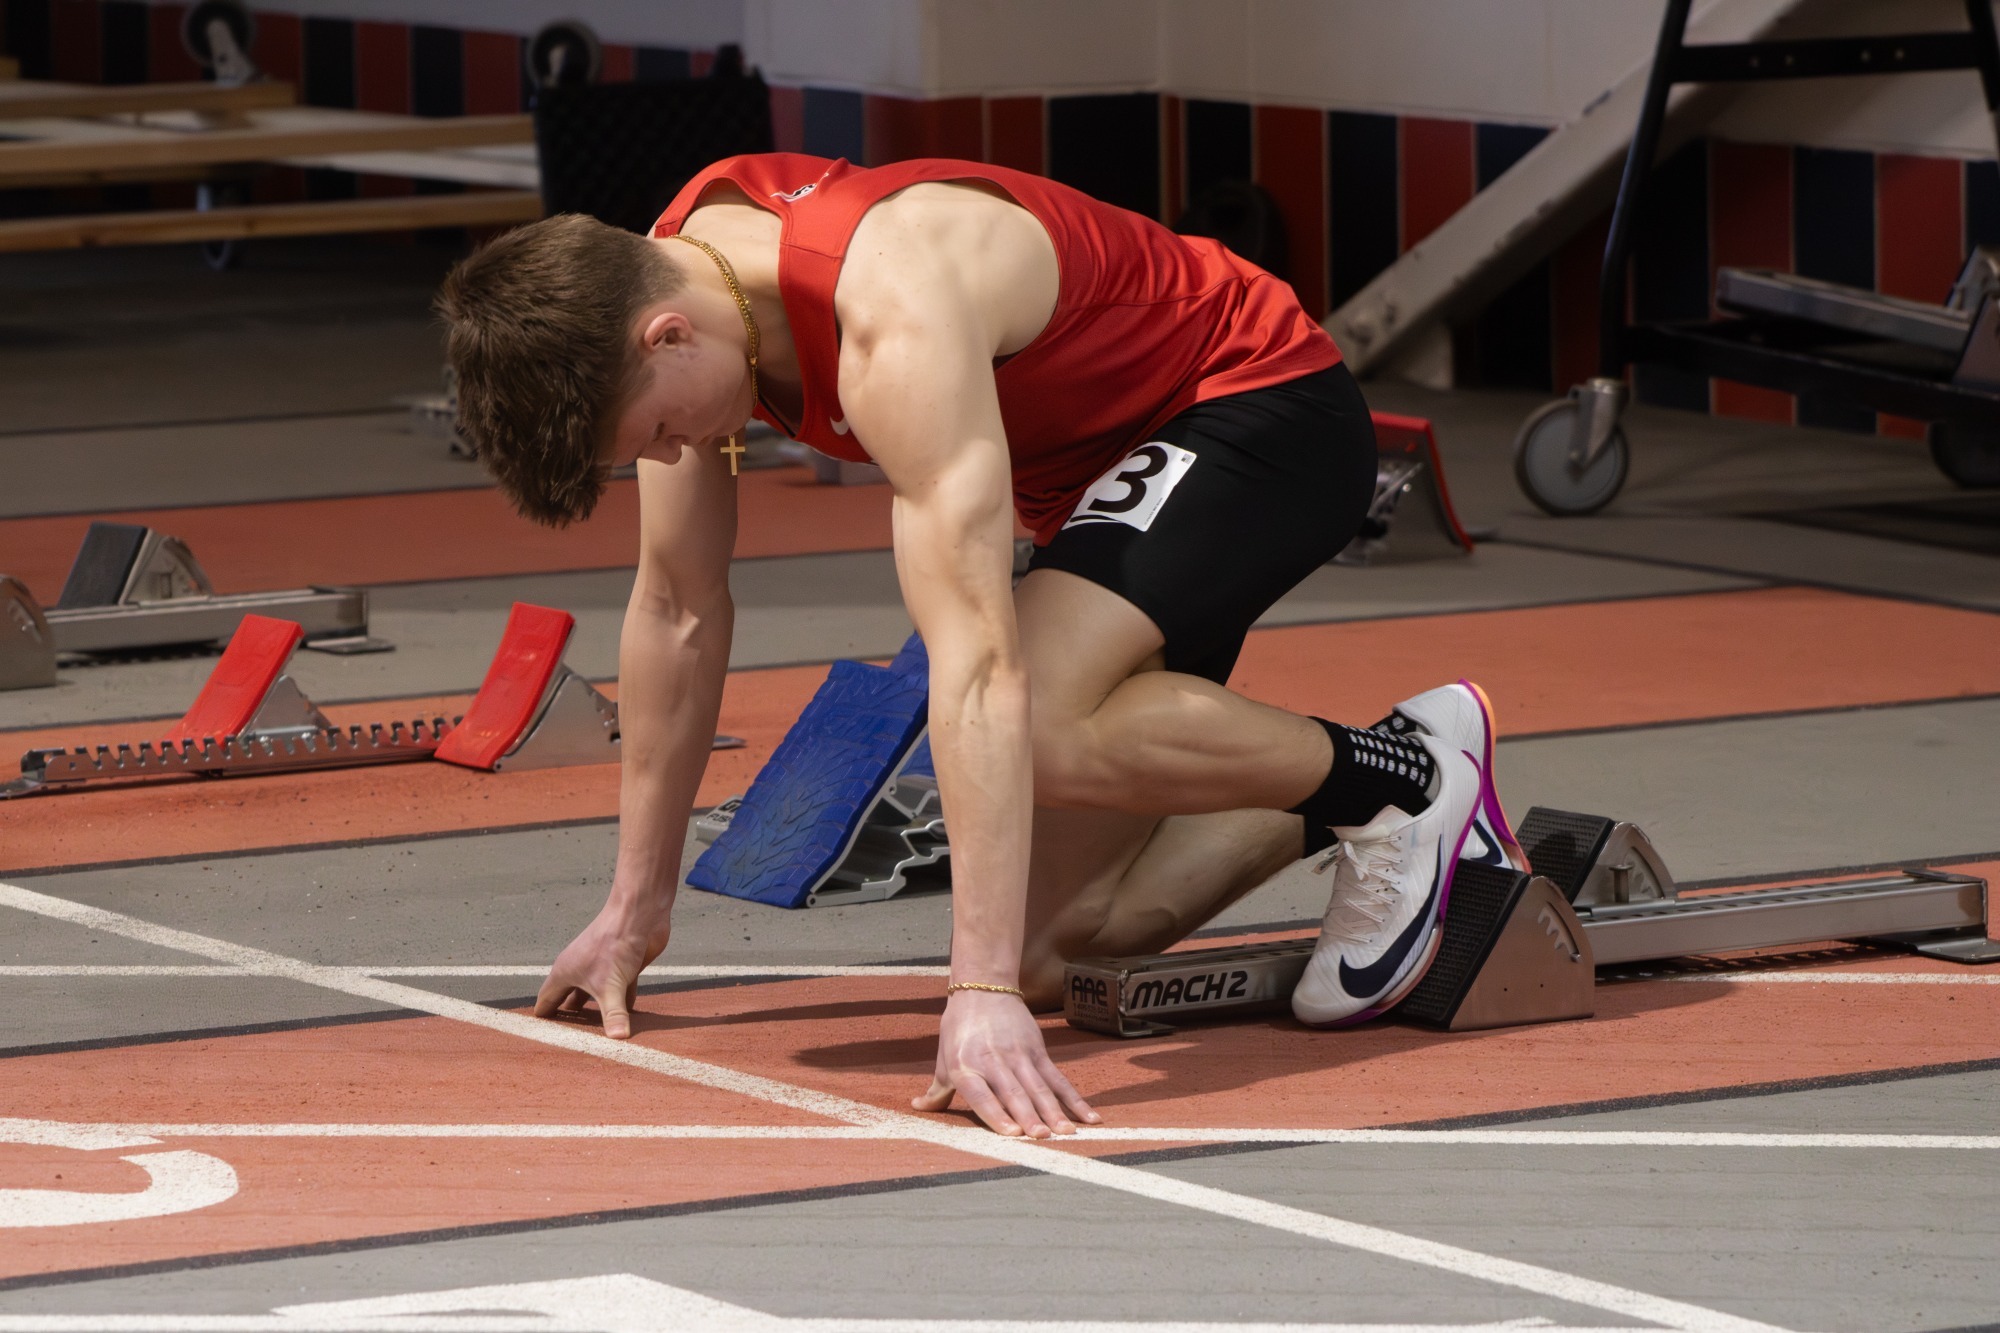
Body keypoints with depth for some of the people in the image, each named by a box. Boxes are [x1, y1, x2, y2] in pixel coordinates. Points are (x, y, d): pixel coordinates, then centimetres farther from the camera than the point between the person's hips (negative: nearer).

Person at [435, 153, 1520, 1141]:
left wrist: (984, 994, -47)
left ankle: (1408, 781, -12)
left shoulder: (896, 325, -37)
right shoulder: (662, 285, -12)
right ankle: (1338, 808, 22)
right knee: (1057, 945, -1)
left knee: (1043, 726, -34)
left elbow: (978, 672, -43)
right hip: (1105, 466, 8)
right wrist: (635, 910, 6)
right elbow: (678, 609, 1)